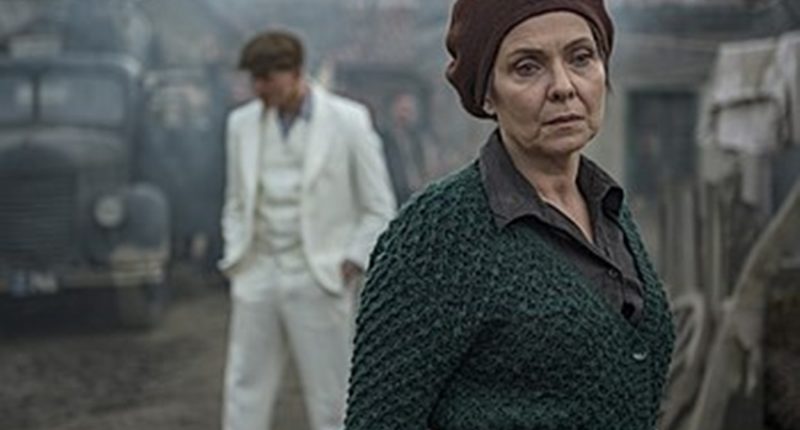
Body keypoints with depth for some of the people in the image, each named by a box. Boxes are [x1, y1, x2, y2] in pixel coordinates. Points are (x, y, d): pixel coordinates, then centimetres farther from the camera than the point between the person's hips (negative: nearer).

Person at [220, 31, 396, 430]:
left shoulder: (347, 121, -6)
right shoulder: (242, 123, 6)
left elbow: (379, 209, -1)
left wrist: (350, 265, -7)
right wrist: (235, 260, 7)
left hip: (318, 280, -3)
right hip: (257, 277, 4)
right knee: (245, 396, 6)